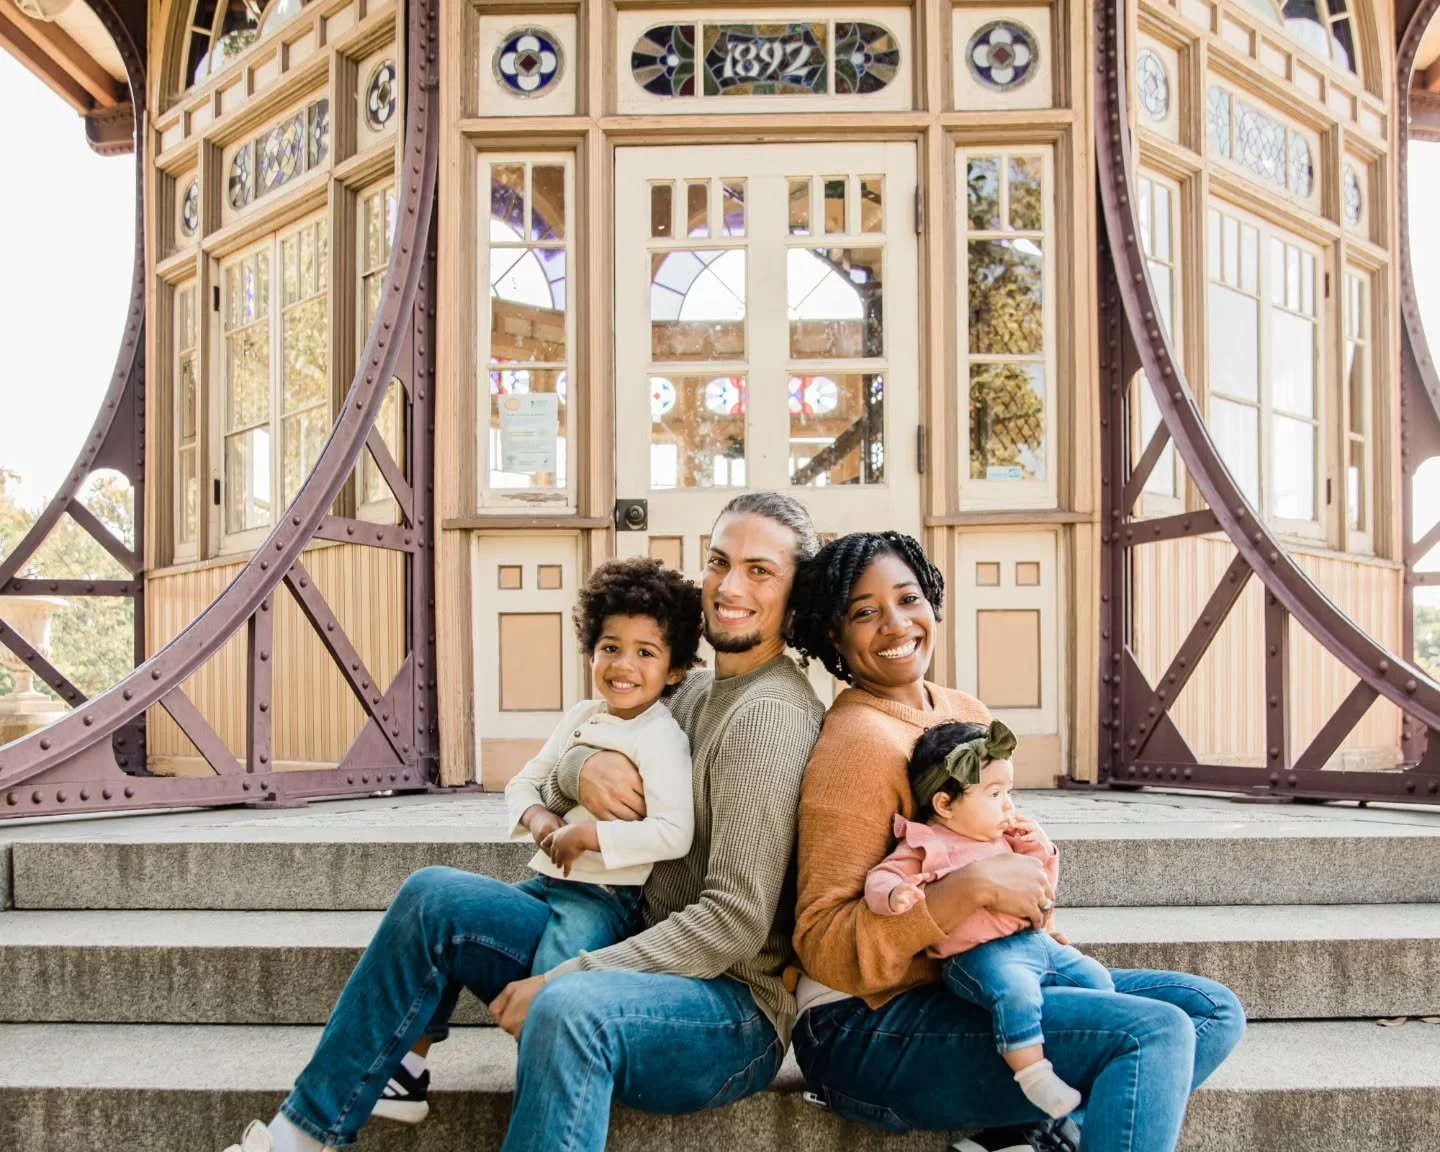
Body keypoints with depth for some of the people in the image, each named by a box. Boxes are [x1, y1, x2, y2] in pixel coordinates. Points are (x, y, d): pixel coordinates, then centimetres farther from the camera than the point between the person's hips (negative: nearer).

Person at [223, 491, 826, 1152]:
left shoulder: (772, 714, -17)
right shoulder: (699, 690, 11)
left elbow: (736, 922, -21)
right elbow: (544, 780, 15)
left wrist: (561, 980, -21)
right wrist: (580, 769, -10)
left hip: (736, 1004, -9)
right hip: (649, 956, 9)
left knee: (572, 1008, -40)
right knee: (435, 898, -1)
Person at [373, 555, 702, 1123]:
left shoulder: (661, 740, -14)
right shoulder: (582, 716, 9)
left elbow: (673, 834, -25)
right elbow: (524, 781, 16)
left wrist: (587, 834, -22)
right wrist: (536, 818, -6)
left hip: (602, 899, -8)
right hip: (547, 884, 8)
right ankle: (407, 1068, 8)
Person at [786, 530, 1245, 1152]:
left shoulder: (967, 712, 9)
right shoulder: (861, 740, -16)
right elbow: (823, 948, -19)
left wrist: (1030, 856, 1)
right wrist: (972, 887, -28)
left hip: (972, 981, 9)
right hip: (871, 1025, -9)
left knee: (1213, 1011, 4)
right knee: (1152, 1033, -22)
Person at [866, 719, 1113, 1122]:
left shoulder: (1006, 839, 17)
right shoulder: (927, 848, -6)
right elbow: (881, 878, -14)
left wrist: (1039, 849, 8)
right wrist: (896, 895, -37)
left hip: (1035, 940, 8)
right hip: (979, 955, -8)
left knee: (1096, 978, 5)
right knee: (1015, 990, -36)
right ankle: (1033, 1073, -30)